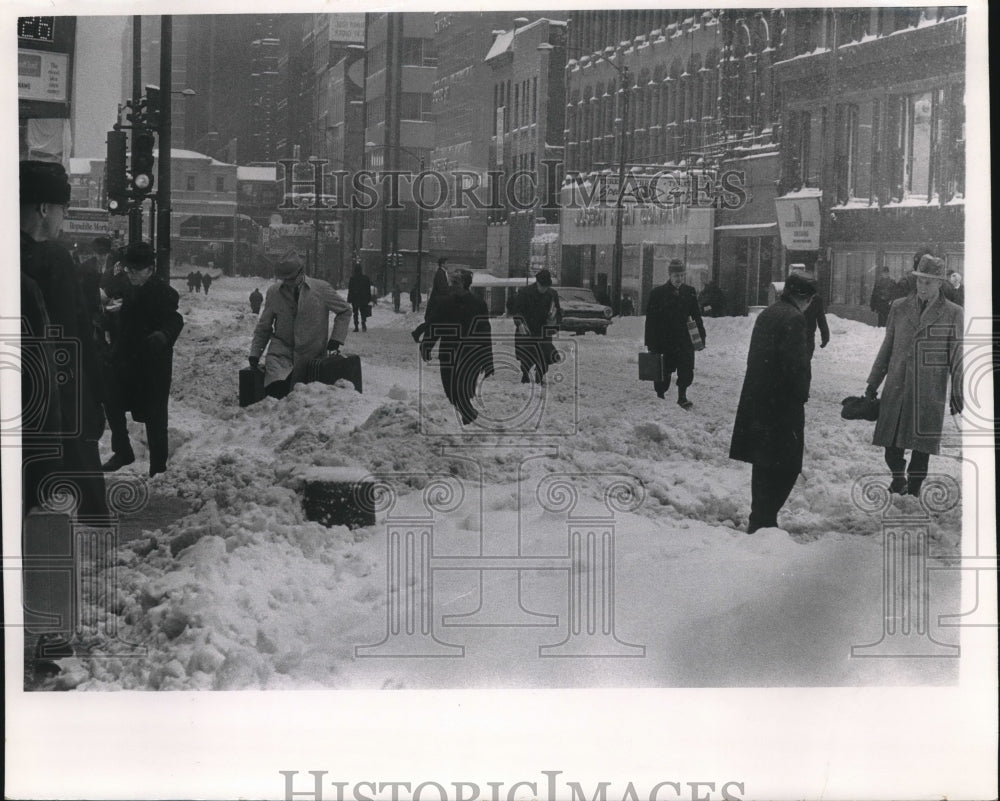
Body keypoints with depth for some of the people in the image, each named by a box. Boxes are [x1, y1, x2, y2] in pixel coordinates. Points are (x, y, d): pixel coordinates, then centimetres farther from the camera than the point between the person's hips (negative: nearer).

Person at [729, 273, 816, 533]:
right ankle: (763, 520, -8)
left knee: (764, 465, 16)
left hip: (757, 401, 9)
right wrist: (801, 395, -5)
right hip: (783, 404, -9)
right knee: (786, 466, -3)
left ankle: (761, 521, 22)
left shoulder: (766, 314, 12)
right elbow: (796, 364, -20)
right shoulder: (793, 318, -14)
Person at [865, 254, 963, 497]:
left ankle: (914, 487, 18)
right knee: (892, 441, 3)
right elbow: (886, 348, 13)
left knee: (922, 443, 3)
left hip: (929, 391, -2)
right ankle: (898, 478, 27)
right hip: (896, 386, 2)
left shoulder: (953, 314, 0)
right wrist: (873, 383, 13)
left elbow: (958, 356, 4)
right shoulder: (899, 308, 7)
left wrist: (957, 392, 3)